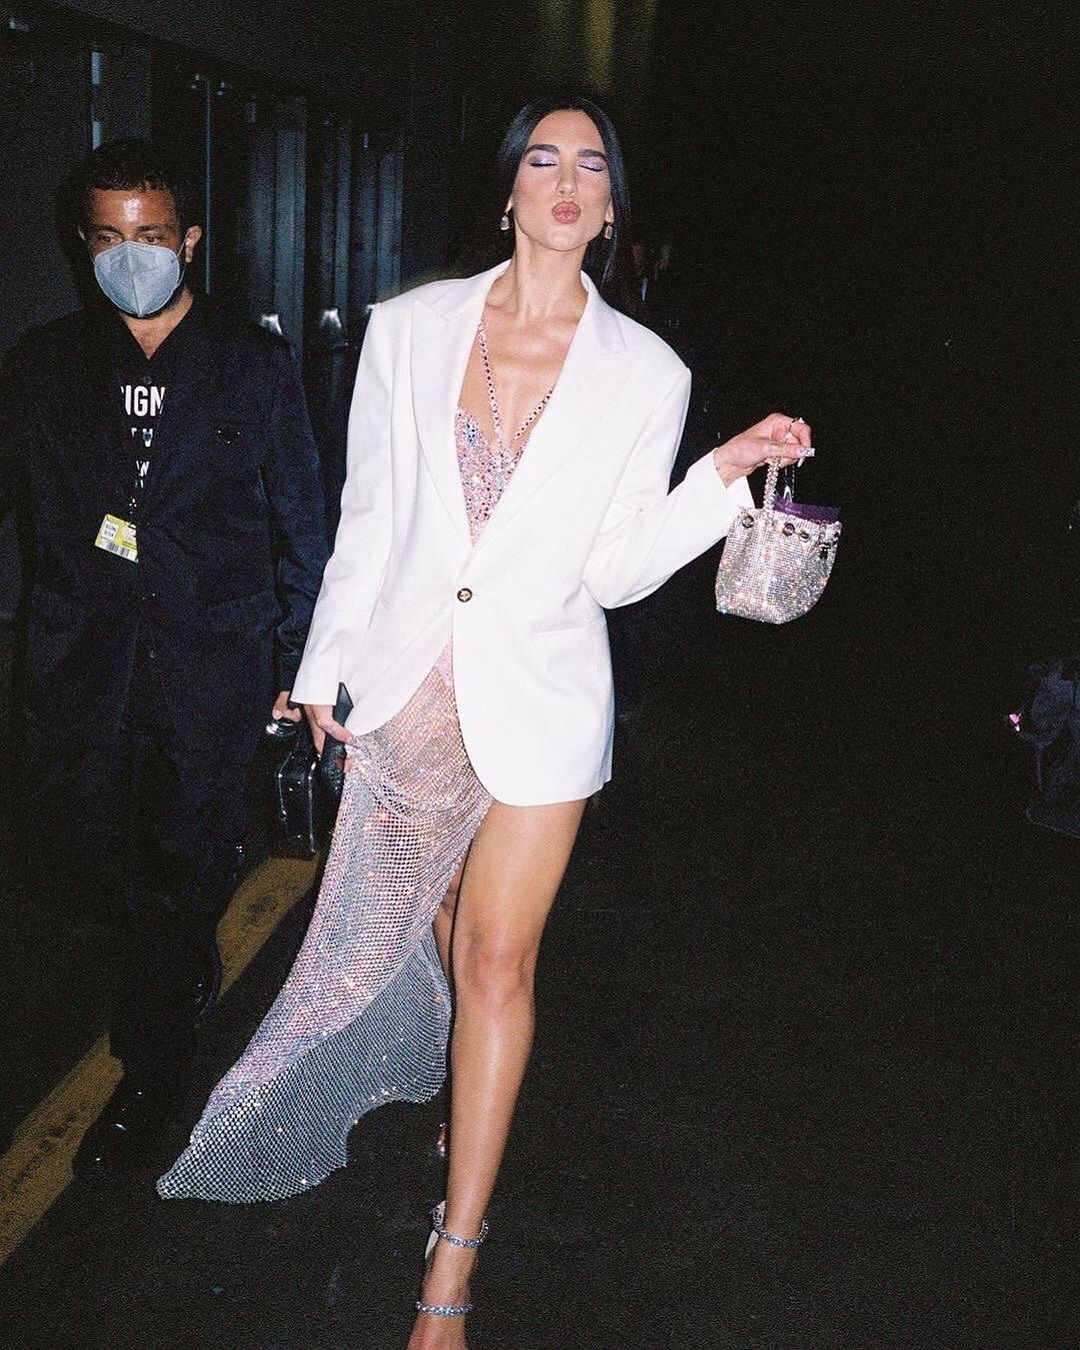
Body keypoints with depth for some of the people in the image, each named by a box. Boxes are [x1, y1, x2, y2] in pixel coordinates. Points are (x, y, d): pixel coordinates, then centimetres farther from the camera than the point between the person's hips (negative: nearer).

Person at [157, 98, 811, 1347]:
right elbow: (369, 515, 3)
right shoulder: (412, 327, -2)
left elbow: (619, 566, -5)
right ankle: (473, 1077, 55)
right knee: (433, 923, 20)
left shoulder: (644, 373, -4)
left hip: (537, 691, -2)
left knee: (498, 962, 3)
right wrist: (329, 664, 6)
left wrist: (727, 473, -16)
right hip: (409, 675, 2)